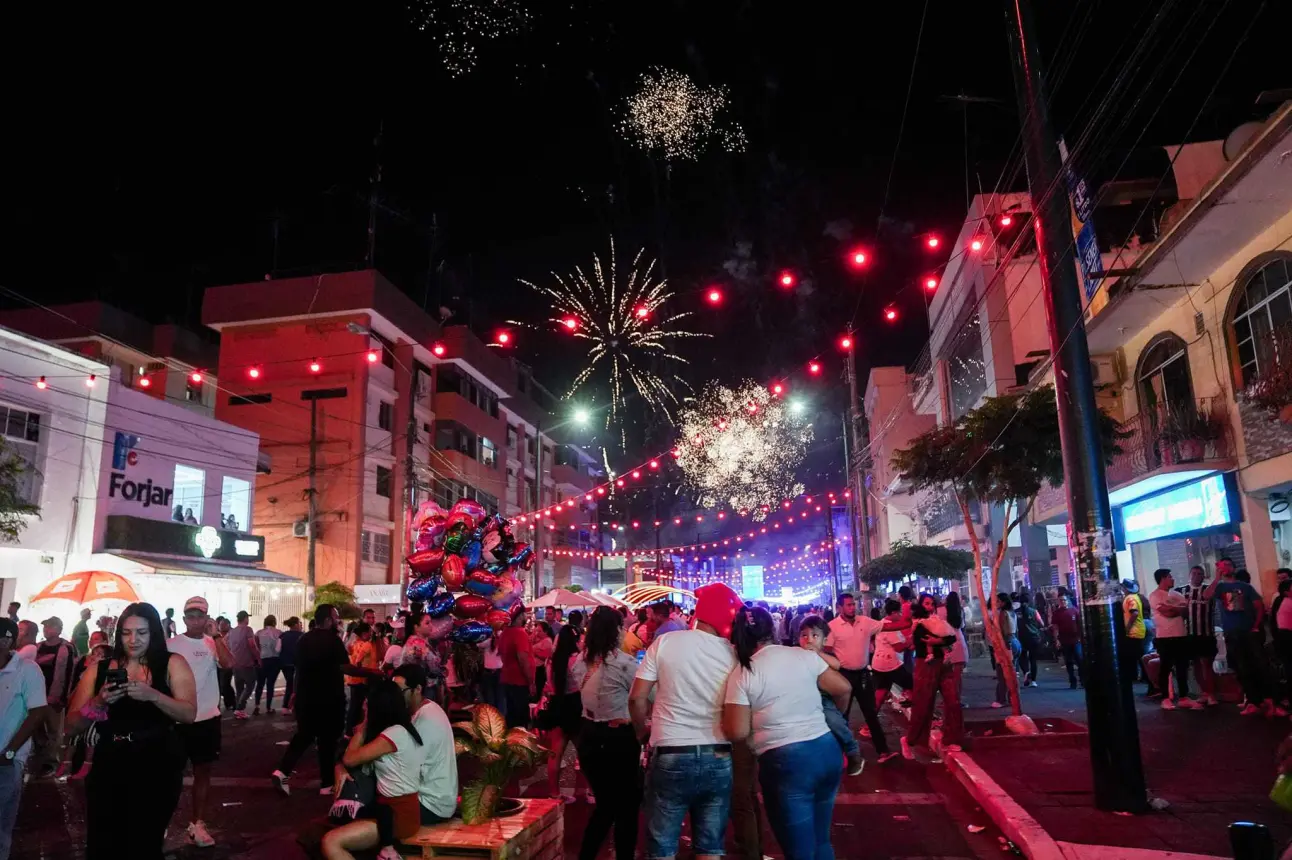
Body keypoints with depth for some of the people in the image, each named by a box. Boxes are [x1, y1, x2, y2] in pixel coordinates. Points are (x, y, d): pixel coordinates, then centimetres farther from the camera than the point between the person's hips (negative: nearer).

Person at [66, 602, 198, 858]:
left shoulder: (172, 664, -3)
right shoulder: (99, 669, 5)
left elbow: (189, 714, -11)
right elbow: (74, 723, 4)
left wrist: (152, 695, -25)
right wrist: (99, 702, -15)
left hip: (158, 769, -2)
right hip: (108, 768, 2)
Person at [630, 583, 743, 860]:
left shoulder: (665, 642, -5)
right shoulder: (733, 654, -2)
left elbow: (636, 698, -4)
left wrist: (642, 732, 12)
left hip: (670, 756, -1)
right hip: (718, 759, 2)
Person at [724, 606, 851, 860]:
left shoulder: (741, 674, -7)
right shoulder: (804, 655, 3)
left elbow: (738, 732, -10)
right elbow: (844, 689, 8)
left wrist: (722, 719, 12)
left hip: (784, 762, -5)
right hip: (827, 750, 5)